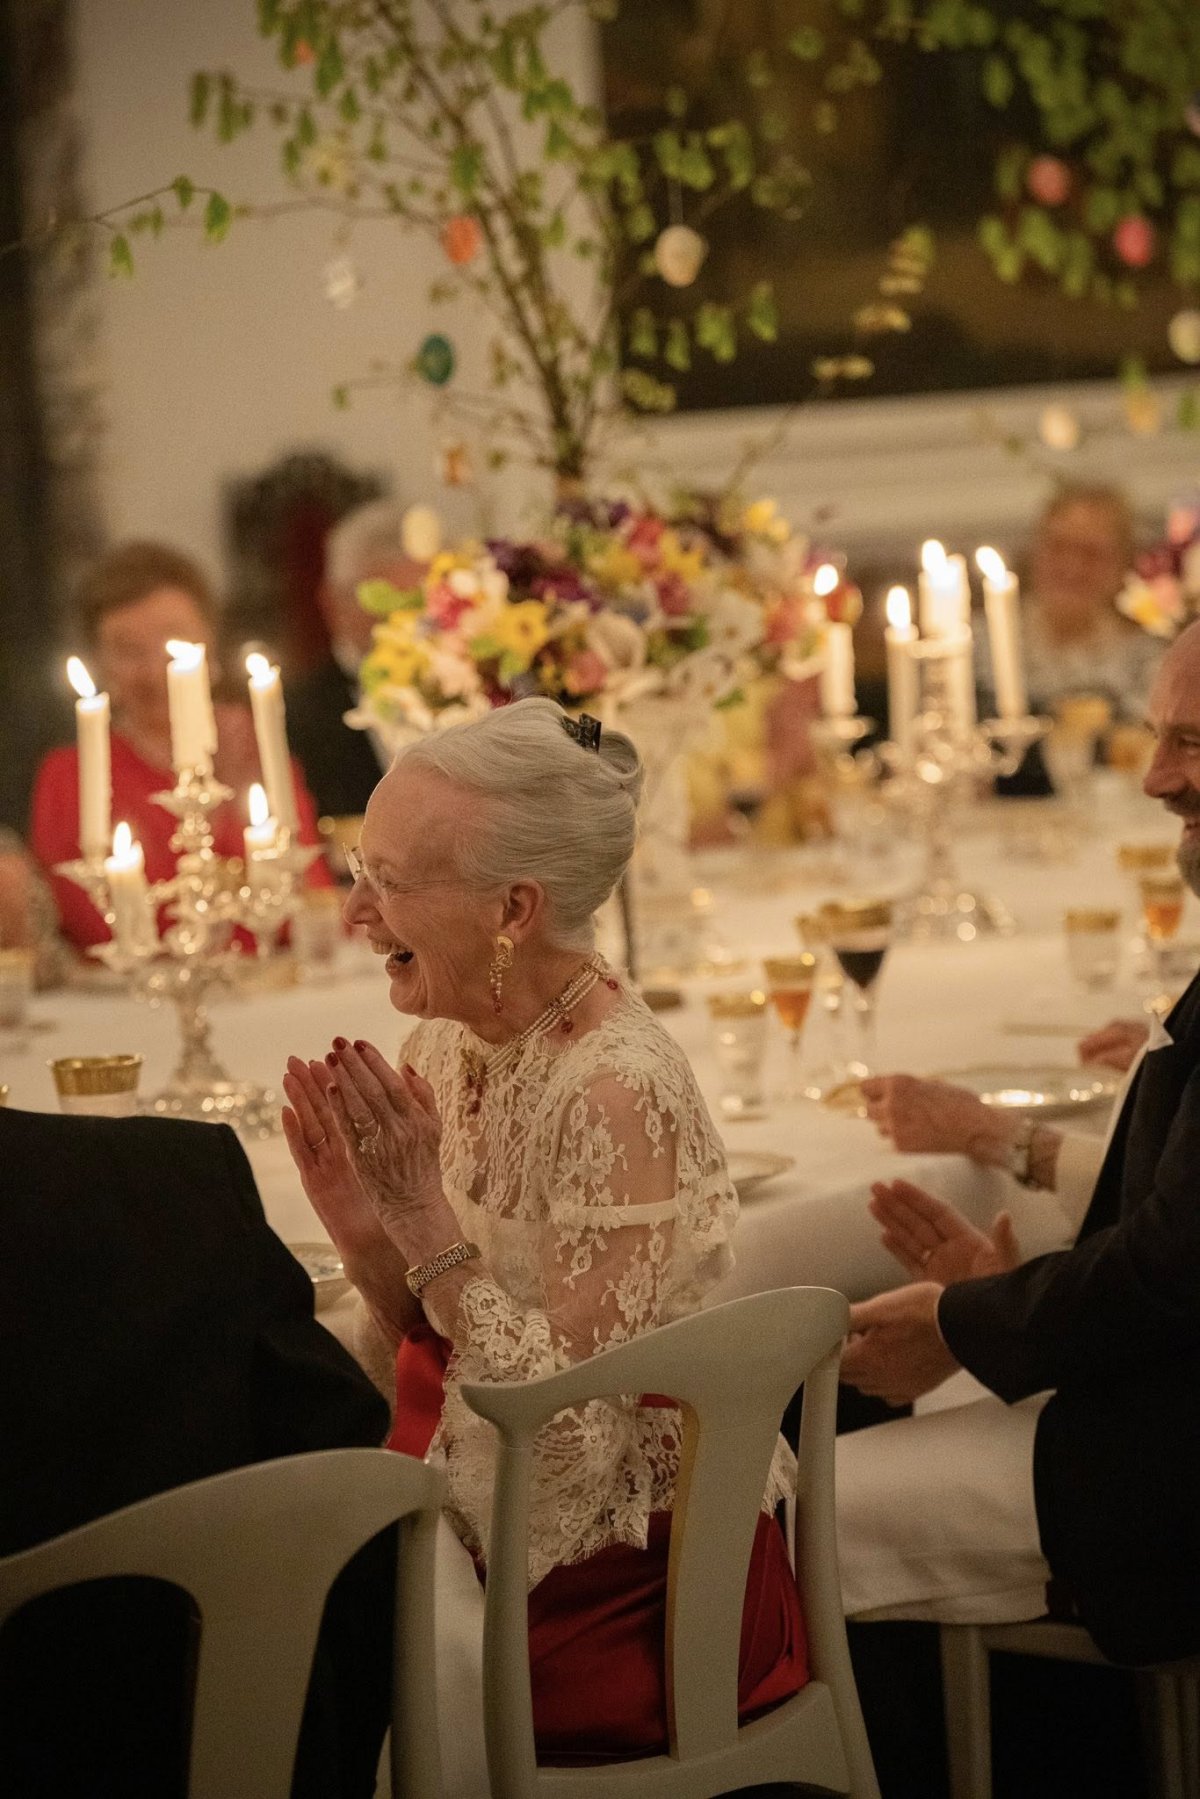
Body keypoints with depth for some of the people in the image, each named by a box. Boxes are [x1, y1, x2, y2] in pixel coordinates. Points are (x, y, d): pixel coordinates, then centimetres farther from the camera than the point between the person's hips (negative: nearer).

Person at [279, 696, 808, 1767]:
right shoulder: (446, 1047, 0)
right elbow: (433, 1348, 8)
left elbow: (576, 1412, -21)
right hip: (487, 1540, 7)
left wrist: (427, 1223, -25)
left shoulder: (618, 1091, -22)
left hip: (625, 1593, -7)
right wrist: (366, 1237, -10)